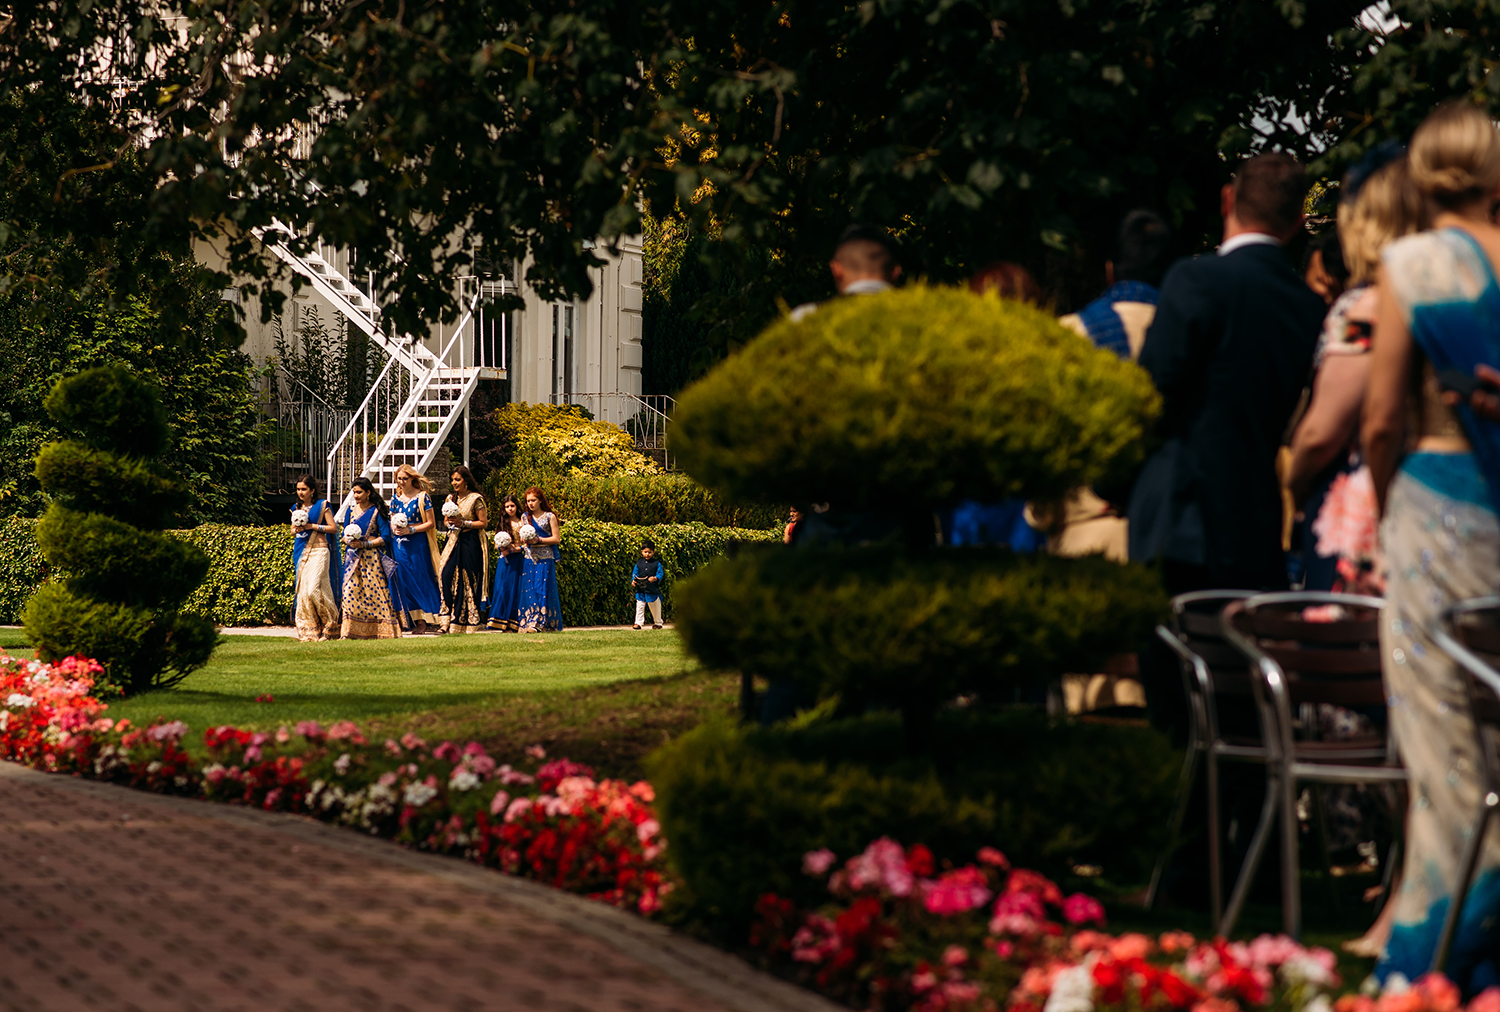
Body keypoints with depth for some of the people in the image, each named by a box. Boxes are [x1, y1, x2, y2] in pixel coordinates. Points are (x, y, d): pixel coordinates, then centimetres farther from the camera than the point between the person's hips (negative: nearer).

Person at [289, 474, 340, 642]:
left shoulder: (322, 506, -2)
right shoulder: (297, 508, 14)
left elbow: (333, 528, -5)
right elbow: (292, 532, 21)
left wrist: (312, 526, -12)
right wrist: (296, 530, -3)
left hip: (318, 552, -6)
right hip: (301, 552, 6)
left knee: (313, 589, -15)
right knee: (302, 591, -1)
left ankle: (329, 626, 1)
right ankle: (309, 631, 4)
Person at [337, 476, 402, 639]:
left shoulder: (377, 511, -2)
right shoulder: (351, 510, 12)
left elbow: (385, 537, -6)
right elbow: (344, 534, 16)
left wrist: (364, 543, -14)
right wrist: (349, 541, -7)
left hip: (372, 558, -4)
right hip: (354, 558, 4)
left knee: (375, 594, -7)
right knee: (350, 592, -6)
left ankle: (382, 631, -2)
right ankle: (349, 632, -6)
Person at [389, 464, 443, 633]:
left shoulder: (422, 496, -4)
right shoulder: (396, 498, 12)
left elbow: (431, 523, -6)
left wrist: (411, 530, -15)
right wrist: (395, 529, -3)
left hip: (418, 543, -5)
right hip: (401, 544, 5)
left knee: (419, 579, -6)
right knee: (403, 580, 1)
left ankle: (422, 621, -3)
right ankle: (410, 620, 5)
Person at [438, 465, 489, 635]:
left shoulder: (475, 499, -5)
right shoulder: (451, 498, 13)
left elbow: (483, 523, -7)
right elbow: (446, 521, 20)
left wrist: (463, 523, -16)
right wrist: (449, 523, -3)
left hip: (471, 543, -5)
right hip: (454, 541, 5)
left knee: (469, 580, -5)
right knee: (448, 575, -7)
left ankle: (472, 621, 1)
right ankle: (448, 621, -6)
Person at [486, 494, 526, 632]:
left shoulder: (522, 524, 3)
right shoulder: (502, 525, 14)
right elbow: (496, 545, 17)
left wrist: (512, 549, -13)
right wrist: (501, 548, -4)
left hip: (518, 561, -3)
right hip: (505, 562, 3)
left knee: (516, 590, -5)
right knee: (502, 589, -4)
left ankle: (512, 625, -4)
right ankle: (500, 623, -5)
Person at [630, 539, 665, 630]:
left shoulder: (656, 564, 0)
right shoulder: (639, 563, 7)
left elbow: (660, 574, -5)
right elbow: (634, 574, 7)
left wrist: (655, 578, -26)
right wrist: (633, 581, -12)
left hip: (653, 590, -2)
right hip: (640, 590, 2)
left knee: (655, 608, 10)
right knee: (639, 606, 0)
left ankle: (658, 622, 25)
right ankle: (638, 622, 4)